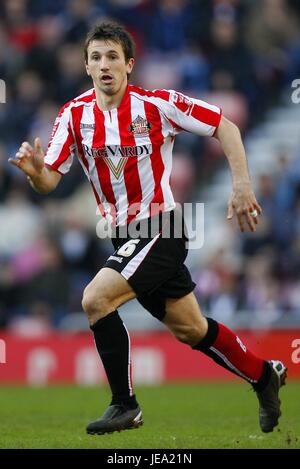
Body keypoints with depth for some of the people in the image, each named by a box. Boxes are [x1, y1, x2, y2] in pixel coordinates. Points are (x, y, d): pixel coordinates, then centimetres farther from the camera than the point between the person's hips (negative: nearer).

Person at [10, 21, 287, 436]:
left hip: (161, 226, -6)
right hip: (123, 234, 6)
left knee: (96, 299, -22)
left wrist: (241, 185, -12)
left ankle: (125, 405, -9)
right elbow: (49, 181, -8)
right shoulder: (75, 115, -3)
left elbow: (224, 126, -5)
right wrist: (35, 170, -30)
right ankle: (264, 376, 38)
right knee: (190, 329, 16)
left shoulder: (157, 104, -14)